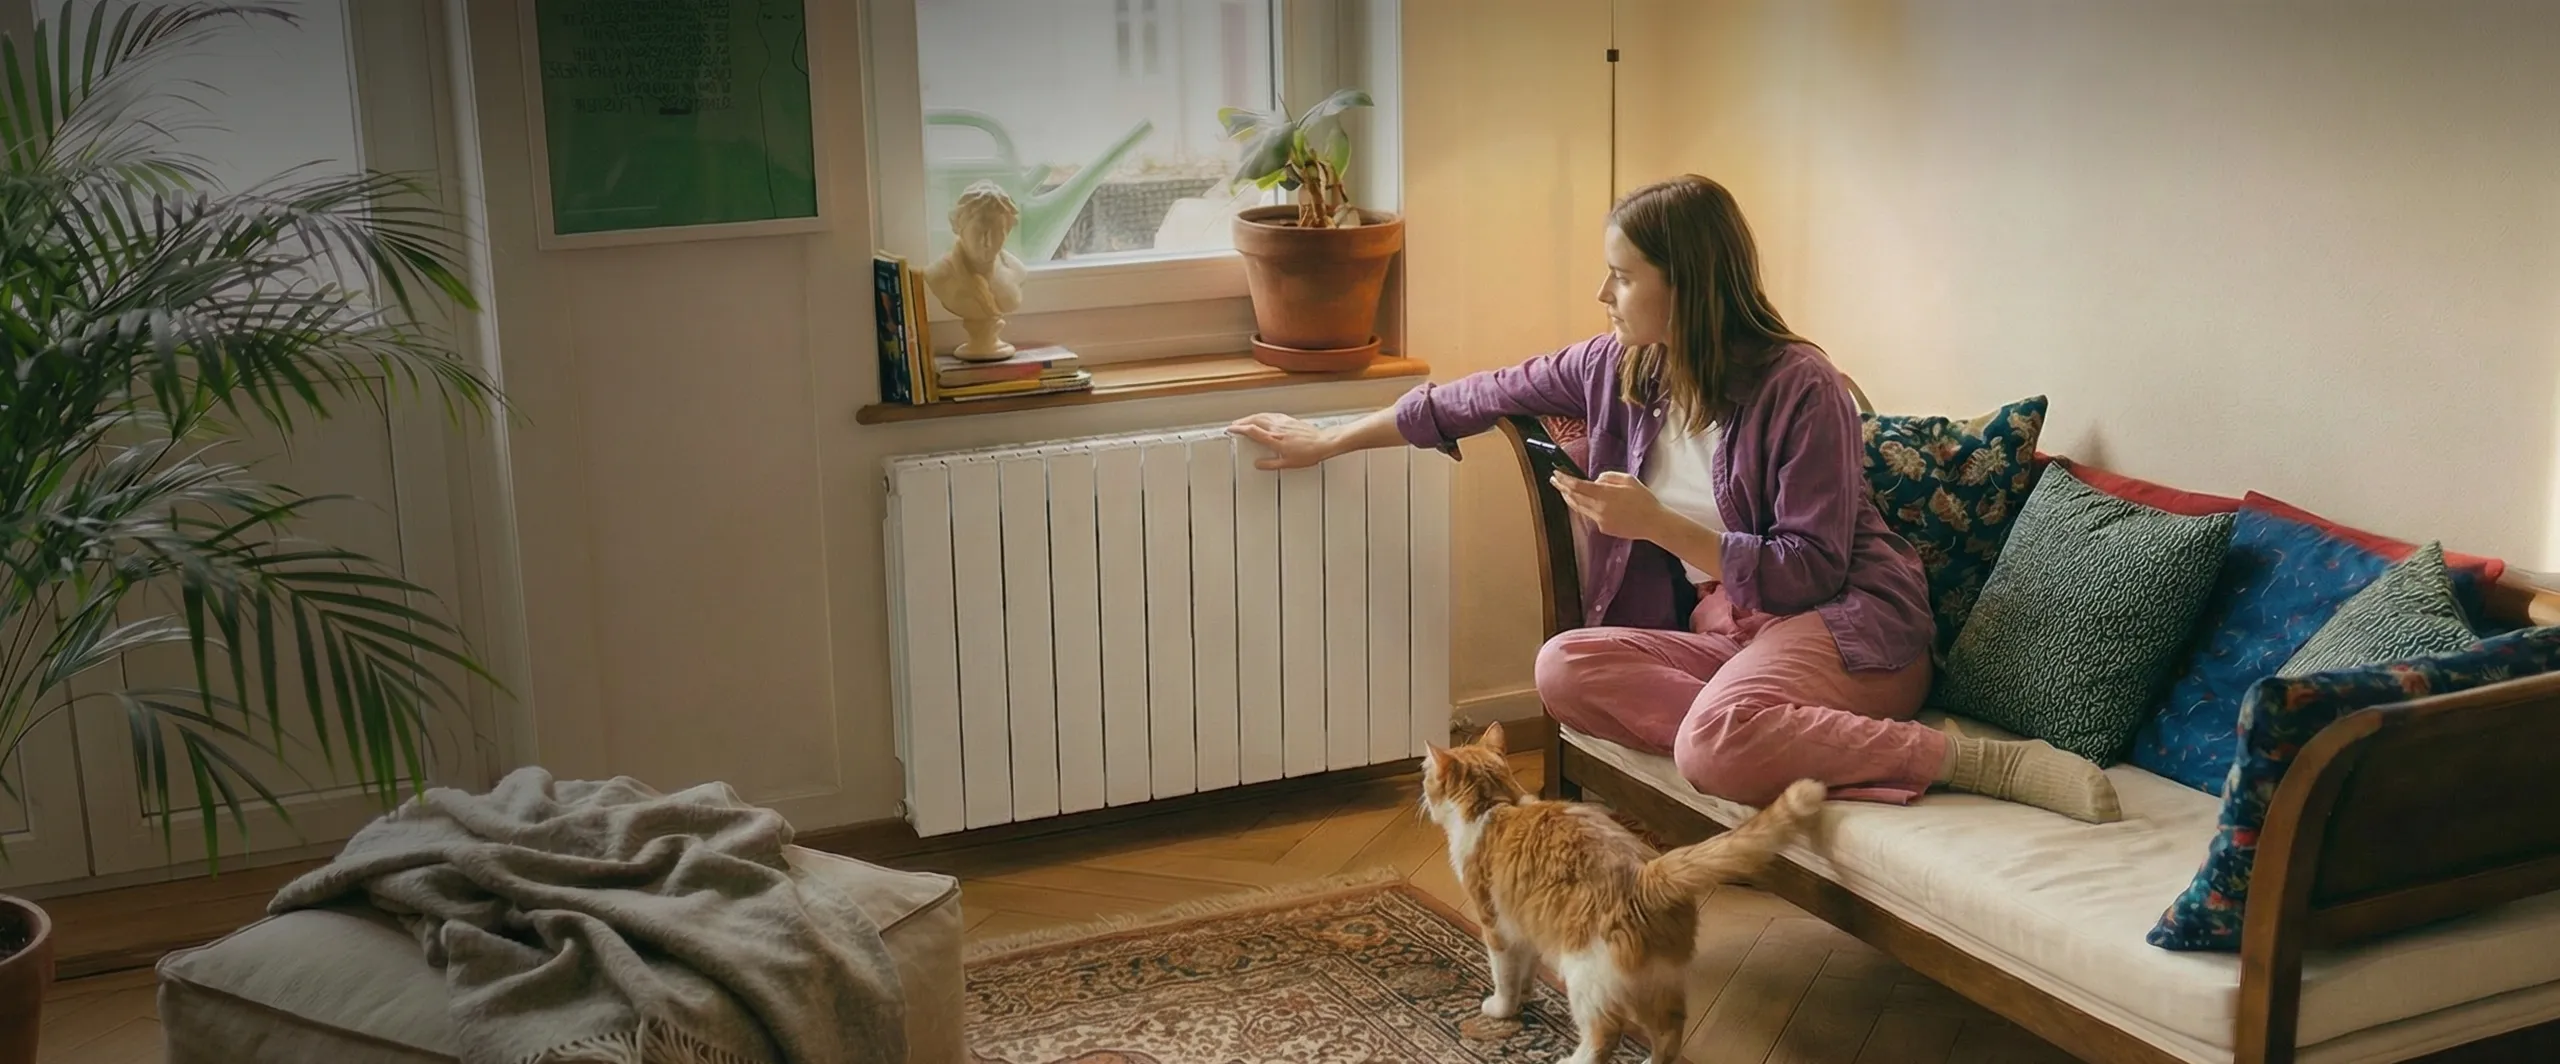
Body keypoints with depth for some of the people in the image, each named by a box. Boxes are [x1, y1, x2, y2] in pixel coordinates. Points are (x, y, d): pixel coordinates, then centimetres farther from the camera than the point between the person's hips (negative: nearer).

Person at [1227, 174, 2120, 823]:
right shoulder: (1618, 369, 4)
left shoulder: (1800, 387, -15)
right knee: (1562, 669, -19)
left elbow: (1811, 572, -15)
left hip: (1846, 624, -7)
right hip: (1722, 633, 7)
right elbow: (1479, 398, 16)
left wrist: (1659, 525, -21)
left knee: (1715, 747, -37)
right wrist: (1326, 441, 22)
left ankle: (1980, 760, -25)